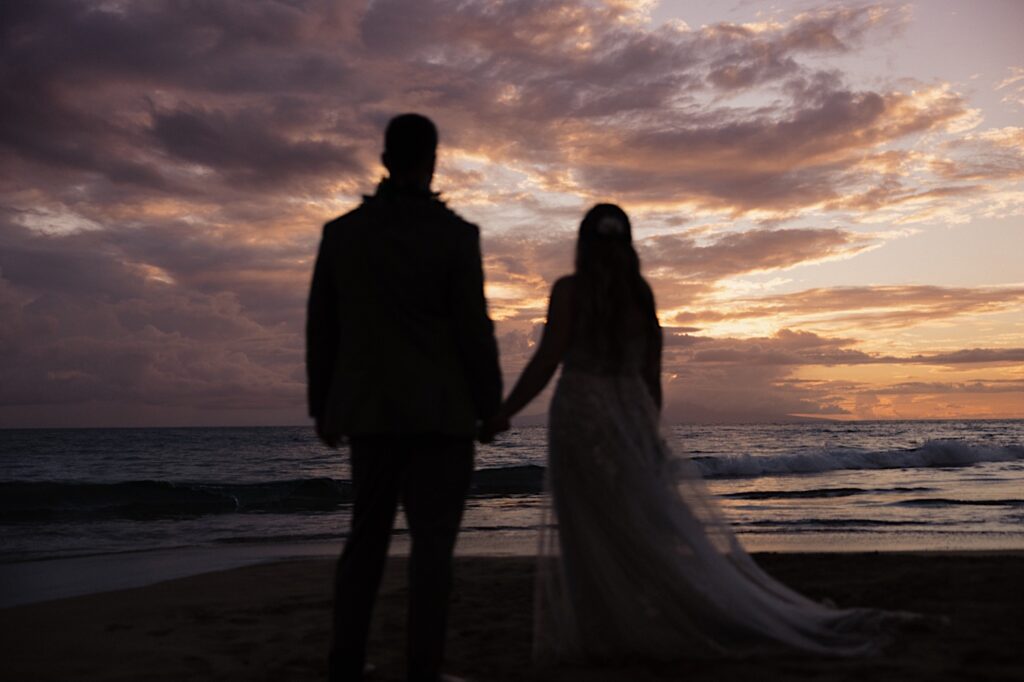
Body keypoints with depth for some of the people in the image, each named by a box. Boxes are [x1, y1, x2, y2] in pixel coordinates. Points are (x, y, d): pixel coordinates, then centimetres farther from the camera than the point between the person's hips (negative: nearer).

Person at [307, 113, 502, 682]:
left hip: (369, 409, 4)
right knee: (433, 543, 0)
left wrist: (323, 407, 15)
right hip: (440, 410, -4)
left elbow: (321, 327, 7)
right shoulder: (455, 234, -8)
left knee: (368, 535, 14)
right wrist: (491, 405, 1)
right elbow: (474, 328, -9)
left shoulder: (341, 232, 4)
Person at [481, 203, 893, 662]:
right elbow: (652, 379, 11)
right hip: (632, 420, 5)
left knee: (592, 541, 1)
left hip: (580, 419, -5)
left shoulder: (569, 290, -6)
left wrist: (501, 414, -6)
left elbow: (546, 363, -12)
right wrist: (645, 437, 20)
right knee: (659, 529, 10)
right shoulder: (641, 296, 9)